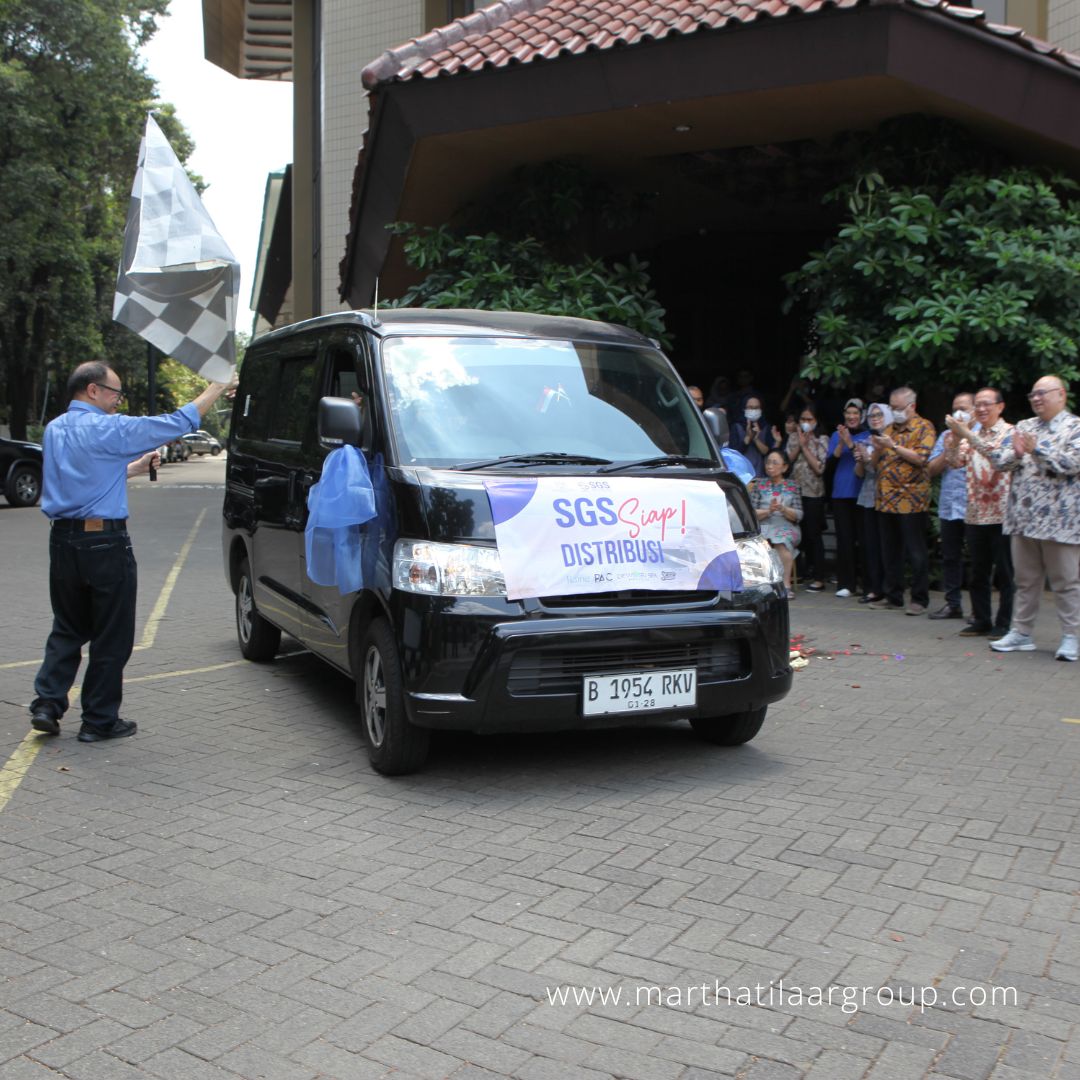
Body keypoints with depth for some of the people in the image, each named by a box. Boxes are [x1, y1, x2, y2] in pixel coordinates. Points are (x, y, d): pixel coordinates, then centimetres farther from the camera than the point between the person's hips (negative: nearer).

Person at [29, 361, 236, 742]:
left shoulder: (55, 430, 11)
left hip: (63, 540, 7)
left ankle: (47, 703, 8)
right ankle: (100, 721, 10)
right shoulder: (108, 429, -12)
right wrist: (216, 389, 1)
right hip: (105, 543, -7)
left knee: (67, 629, 19)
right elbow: (177, 423, -9)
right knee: (112, 637, 4)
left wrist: (132, 468, 24)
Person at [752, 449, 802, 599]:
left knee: (783, 541, -34)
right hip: (763, 527, 1)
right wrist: (768, 511, -12)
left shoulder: (792, 486, 15)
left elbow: (798, 516, 5)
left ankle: (786, 584, -31)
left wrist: (783, 509, -12)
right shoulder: (760, 485, 15)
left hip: (786, 527, -1)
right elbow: (751, 513, 4)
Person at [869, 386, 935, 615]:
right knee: (890, 552, 11)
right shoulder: (889, 429, 18)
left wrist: (893, 446, -17)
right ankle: (893, 596, 19)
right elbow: (877, 463, 19)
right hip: (886, 500, 7)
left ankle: (919, 600, 4)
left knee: (916, 553, -2)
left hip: (911, 500, -7)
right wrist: (877, 448, -2)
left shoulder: (924, 428, -2)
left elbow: (920, 457, -16)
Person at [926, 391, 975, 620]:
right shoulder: (946, 436, 16)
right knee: (950, 556, 10)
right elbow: (931, 470, 12)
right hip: (949, 505, 6)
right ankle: (952, 603, 19)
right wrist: (947, 451, -4)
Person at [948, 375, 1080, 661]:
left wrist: (1036, 450, -23)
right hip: (1024, 517, 5)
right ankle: (1021, 633, 19)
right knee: (1025, 579, 12)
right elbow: (1003, 462, 3)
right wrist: (971, 438, -9)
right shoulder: (1023, 428, 13)